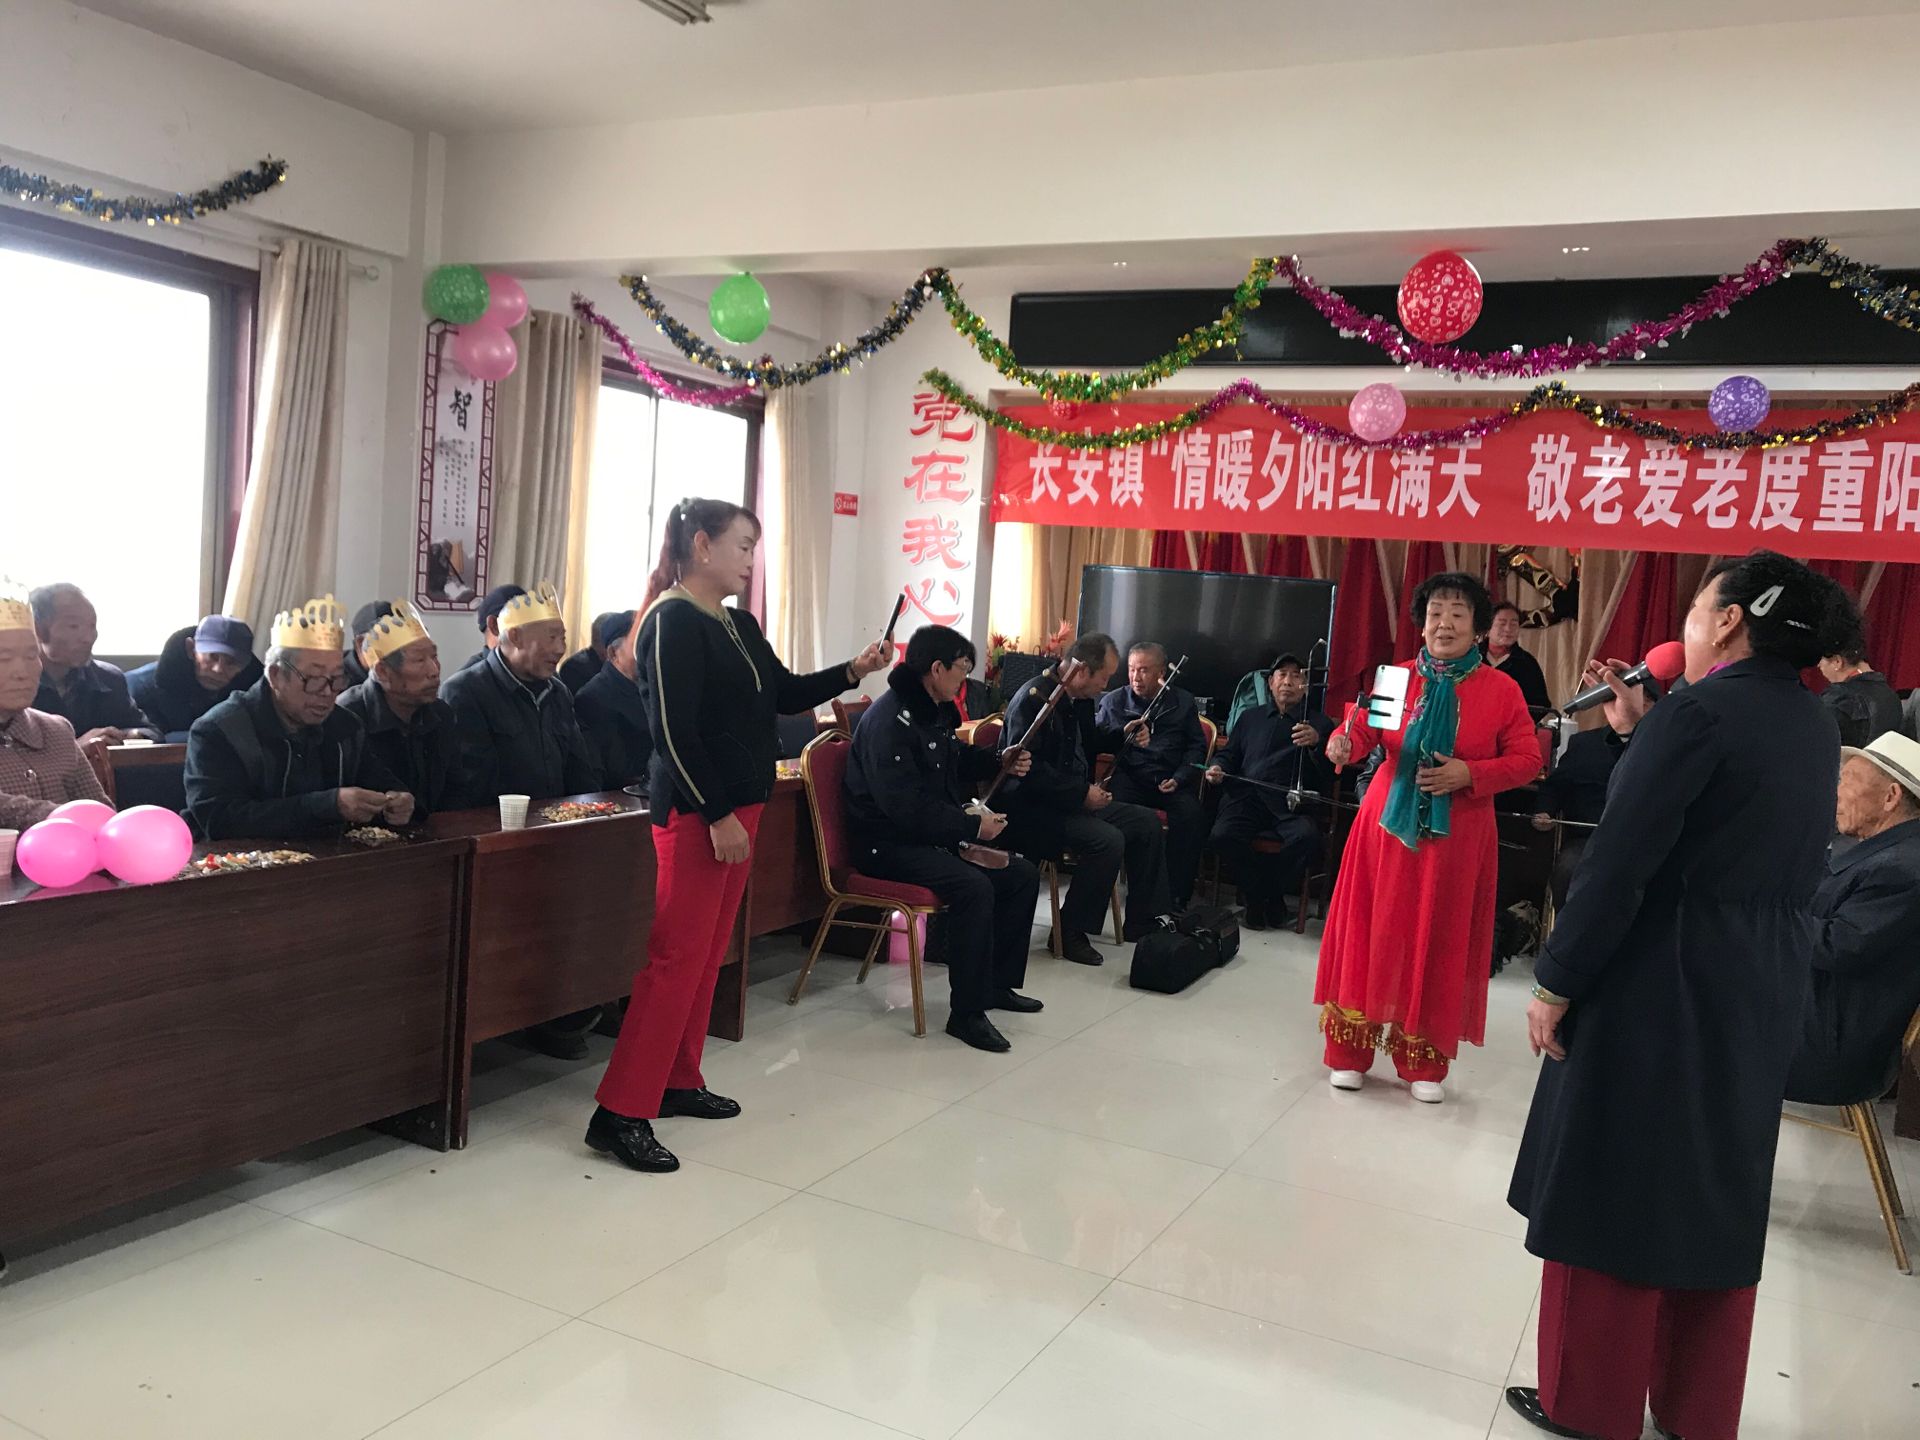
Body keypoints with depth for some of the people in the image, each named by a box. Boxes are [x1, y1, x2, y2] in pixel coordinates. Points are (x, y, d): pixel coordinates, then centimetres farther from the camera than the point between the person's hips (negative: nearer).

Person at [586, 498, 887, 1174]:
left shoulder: (739, 624, 14)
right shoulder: (672, 622, -13)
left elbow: (784, 694, 20)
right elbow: (673, 732, -19)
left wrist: (852, 672, 7)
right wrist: (717, 814, -21)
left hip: (739, 806, 9)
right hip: (695, 812, -9)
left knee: (709, 952, 13)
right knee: (676, 957, -9)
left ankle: (678, 1082, 24)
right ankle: (620, 1113, -5)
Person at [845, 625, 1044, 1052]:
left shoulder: (936, 711, 10)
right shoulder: (890, 719, -21)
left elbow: (955, 758, 31)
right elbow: (905, 805, -28)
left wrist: (1001, 763, 12)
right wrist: (972, 825, -24)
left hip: (936, 835, 10)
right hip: (888, 844, -10)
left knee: (1023, 874, 6)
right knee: (973, 887, -31)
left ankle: (997, 983, 17)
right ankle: (967, 1014, -21)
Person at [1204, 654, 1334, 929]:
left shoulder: (1319, 724, 17)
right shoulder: (1250, 717, 29)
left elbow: (1328, 777, 4)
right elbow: (1229, 754, 29)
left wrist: (1316, 742, -15)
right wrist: (1217, 767, 5)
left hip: (1290, 804, -2)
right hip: (1247, 797, 2)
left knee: (1307, 837, -35)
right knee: (1223, 835, -30)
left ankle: (1271, 894, -7)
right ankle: (1257, 895, -5)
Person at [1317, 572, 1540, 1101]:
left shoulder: (1502, 690, -3)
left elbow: (1526, 760, -3)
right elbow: (1362, 728, -4)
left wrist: (1470, 774, -17)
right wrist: (1343, 743, -26)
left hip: (1456, 838, -1)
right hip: (1388, 827, 1)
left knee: (1439, 944, 7)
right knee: (1373, 934, 6)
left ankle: (1425, 1062, 20)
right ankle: (1351, 1051, 17)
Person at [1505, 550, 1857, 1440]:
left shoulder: (1699, 712, -17)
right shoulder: (1815, 728, 9)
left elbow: (1619, 863, -21)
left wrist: (1555, 984, -14)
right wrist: (1642, 735, 13)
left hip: (1660, 988, -8)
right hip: (1760, 994, 8)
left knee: (1615, 1190, 6)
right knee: (1715, 1199, 18)